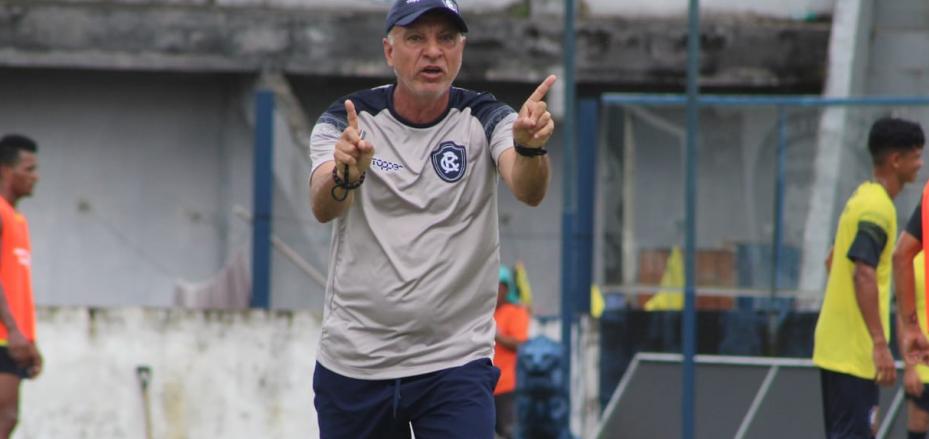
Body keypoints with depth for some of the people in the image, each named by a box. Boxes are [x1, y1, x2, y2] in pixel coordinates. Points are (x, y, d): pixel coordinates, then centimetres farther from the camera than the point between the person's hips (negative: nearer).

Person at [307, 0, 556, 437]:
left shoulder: (485, 119, -3)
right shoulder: (347, 120, -2)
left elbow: (528, 191, -22)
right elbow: (323, 207, -20)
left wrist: (530, 147, -45)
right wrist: (346, 174, -44)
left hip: (456, 364, -1)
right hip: (351, 364, 1)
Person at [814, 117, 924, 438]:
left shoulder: (862, 198, 14)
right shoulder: (877, 209, -16)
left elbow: (834, 261, 24)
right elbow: (864, 276, -25)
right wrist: (880, 345, -27)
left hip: (837, 347, 10)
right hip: (855, 350, -10)